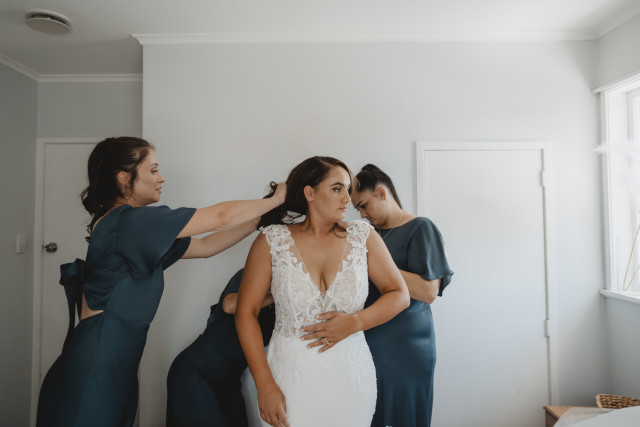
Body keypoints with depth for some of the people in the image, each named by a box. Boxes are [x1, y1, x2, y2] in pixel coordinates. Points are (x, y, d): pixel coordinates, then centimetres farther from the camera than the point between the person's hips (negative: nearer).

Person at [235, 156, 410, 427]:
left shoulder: (362, 236, -2)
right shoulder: (272, 240, -7)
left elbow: (400, 295, 3)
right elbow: (246, 312, -6)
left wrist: (355, 322, -14)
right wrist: (265, 386, -9)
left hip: (351, 381, 2)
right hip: (290, 381, -1)